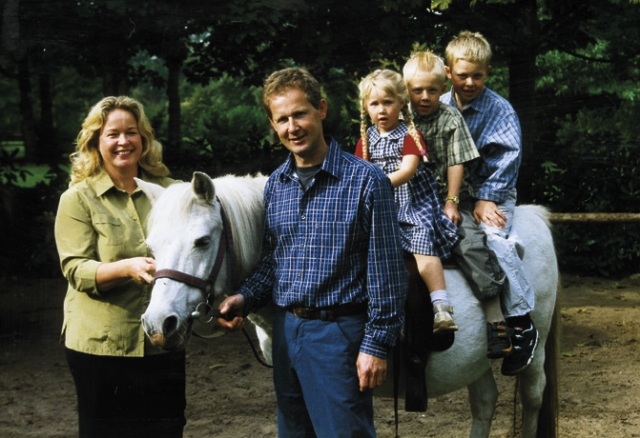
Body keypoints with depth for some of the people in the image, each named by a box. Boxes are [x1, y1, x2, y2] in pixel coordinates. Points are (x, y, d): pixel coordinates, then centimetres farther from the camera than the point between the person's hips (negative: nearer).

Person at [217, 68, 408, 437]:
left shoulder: (366, 181, -10)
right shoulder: (275, 185, 9)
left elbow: (386, 273, -11)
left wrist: (376, 345, -14)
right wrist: (245, 299, 0)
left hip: (338, 333, -6)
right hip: (286, 332, 6)